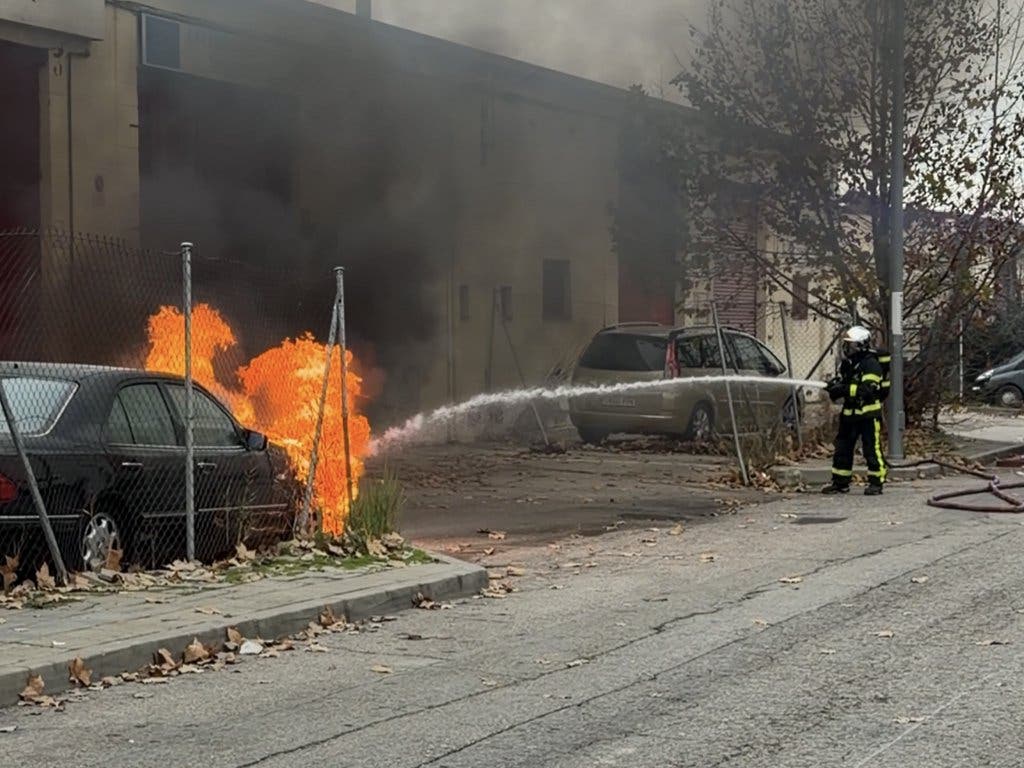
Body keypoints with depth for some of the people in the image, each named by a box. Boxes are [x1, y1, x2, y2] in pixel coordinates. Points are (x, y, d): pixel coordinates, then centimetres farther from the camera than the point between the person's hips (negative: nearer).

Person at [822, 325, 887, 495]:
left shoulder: (871, 364, -14)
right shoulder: (847, 364, 13)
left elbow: (867, 389, -25)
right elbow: (842, 382, 21)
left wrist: (845, 389, -30)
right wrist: (835, 387, -4)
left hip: (868, 413, -8)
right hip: (849, 413, 8)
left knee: (872, 449, -4)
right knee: (842, 447, 9)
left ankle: (876, 482, 3)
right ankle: (840, 482, 16)